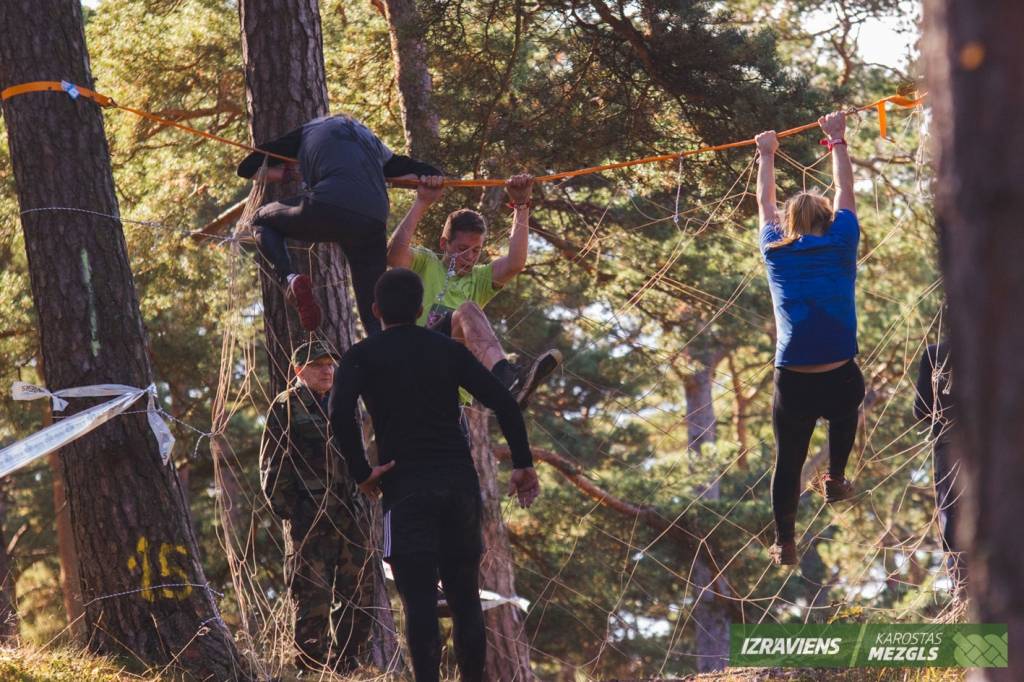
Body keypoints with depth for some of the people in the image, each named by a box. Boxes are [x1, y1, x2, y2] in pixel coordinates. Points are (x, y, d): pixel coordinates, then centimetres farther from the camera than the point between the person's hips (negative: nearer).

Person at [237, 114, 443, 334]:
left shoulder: (308, 130, 29)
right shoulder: (373, 142, 37)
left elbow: (248, 168, 31)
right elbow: (432, 176, 35)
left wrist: (288, 174, 45)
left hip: (329, 208, -3)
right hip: (373, 223, 3)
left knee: (262, 221, 24)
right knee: (374, 320, 14)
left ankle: (289, 279, -3)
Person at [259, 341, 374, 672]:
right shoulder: (286, 408, 0)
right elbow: (272, 467, -4)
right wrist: (287, 512, -10)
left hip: (348, 519, 6)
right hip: (308, 522, -6)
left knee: (358, 601, 4)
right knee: (313, 601, -8)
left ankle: (346, 669, 11)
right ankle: (310, 669, -4)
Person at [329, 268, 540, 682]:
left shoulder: (363, 356, 3)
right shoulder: (448, 350, 12)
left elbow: (340, 412, -15)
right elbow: (503, 402, 2)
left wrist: (361, 472, -8)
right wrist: (523, 464, 5)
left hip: (406, 488, -3)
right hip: (459, 482, 3)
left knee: (420, 602, -7)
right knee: (464, 597, 12)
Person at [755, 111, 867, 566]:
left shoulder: (775, 252, 7)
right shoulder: (840, 244, 3)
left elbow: (765, 203, 25)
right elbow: (845, 189, 18)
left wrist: (767, 156, 40)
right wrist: (837, 140, 31)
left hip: (793, 384, 0)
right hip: (840, 379, 0)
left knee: (788, 462, 11)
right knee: (846, 410, 35)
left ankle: (785, 543, 12)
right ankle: (835, 480, 38)